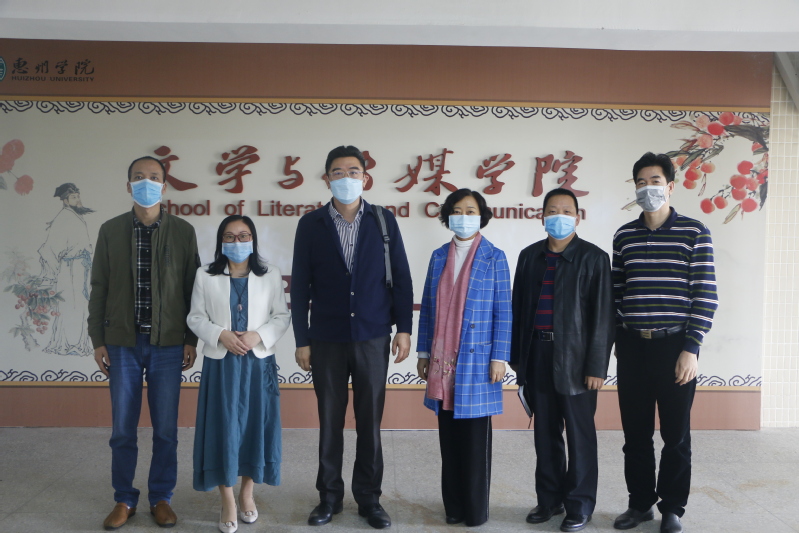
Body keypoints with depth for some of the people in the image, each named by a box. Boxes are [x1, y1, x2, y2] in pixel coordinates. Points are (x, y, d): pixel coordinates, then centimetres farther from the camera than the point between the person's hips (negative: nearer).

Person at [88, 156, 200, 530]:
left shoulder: (183, 231, 2)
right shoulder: (110, 230, 5)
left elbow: (192, 288, 2)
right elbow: (99, 288, 6)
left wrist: (192, 340, -1)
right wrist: (98, 339, 2)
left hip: (167, 344, -1)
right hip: (122, 343, 1)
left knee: (165, 429, 6)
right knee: (122, 429, 8)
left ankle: (161, 498, 22)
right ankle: (124, 499, 25)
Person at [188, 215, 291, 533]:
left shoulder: (270, 276, 2)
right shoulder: (205, 276, 2)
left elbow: (282, 316, 1)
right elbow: (195, 317, 2)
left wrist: (258, 335, -15)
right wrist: (221, 335, -15)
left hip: (258, 362, 1)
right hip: (220, 363, 0)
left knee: (256, 426, 7)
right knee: (223, 428, 1)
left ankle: (247, 493, 28)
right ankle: (228, 501, 16)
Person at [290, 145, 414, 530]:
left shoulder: (383, 220, 2)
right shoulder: (311, 224, 2)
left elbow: (400, 277, 2)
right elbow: (300, 285, 2)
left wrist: (403, 328, -3)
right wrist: (301, 340, 0)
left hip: (372, 338, 0)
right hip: (327, 339, 0)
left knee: (370, 421, 8)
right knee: (330, 421, 10)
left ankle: (369, 498, 23)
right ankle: (330, 496, 26)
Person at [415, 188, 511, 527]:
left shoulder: (494, 258, -2)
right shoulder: (439, 257, 9)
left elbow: (503, 312, -4)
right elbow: (428, 308, 10)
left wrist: (499, 358, -9)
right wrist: (424, 353, 8)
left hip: (477, 361, -3)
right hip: (443, 363, 4)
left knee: (475, 438, 6)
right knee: (449, 436, 11)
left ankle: (476, 509, 21)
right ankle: (453, 506, 25)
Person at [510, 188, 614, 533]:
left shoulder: (593, 258, -3)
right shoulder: (530, 256, 10)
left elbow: (602, 316, -6)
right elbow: (519, 307, 11)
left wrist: (596, 365, -11)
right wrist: (516, 355, 8)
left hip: (574, 359, -4)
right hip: (537, 357, 4)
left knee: (580, 434, 6)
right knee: (545, 433, 13)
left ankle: (580, 505, 21)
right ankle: (549, 499, 28)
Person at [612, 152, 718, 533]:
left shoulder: (694, 233, -2)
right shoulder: (624, 236, 8)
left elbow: (705, 295, -5)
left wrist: (691, 349, -11)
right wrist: (616, 340, 7)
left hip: (675, 346, -3)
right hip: (632, 346, 3)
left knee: (676, 433, 7)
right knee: (635, 432, 11)